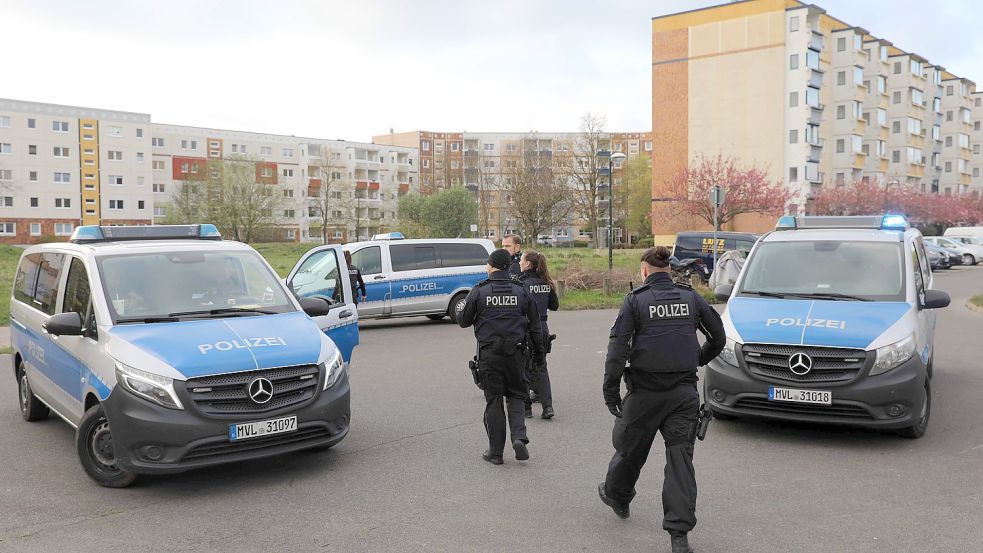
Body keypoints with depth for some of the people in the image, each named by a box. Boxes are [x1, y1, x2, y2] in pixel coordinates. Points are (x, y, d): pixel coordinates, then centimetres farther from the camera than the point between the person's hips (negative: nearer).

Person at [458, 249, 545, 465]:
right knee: (516, 395, 15)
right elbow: (535, 327, 7)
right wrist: (539, 354, 17)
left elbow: (463, 321, 4)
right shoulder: (521, 291, 4)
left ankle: (496, 451, 11)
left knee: (493, 400, 7)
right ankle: (519, 437, -5)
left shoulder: (479, 291, -3)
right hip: (516, 353, 1)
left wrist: (461, 313, 27)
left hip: (489, 354, -1)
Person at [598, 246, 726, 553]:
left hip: (646, 391, -2)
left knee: (630, 448, 18)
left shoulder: (635, 300, -4)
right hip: (685, 392, 2)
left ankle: (617, 497, 42)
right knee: (681, 457, 2)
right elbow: (719, 337, 13)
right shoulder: (691, 298, 5)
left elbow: (617, 348, -11)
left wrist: (611, 391, -7)